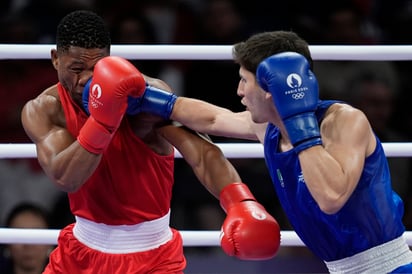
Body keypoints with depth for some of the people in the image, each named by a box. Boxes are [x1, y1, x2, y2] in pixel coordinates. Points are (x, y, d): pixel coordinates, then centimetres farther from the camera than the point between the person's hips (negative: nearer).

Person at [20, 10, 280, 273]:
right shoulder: (43, 110, -9)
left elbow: (202, 153, -30)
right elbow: (65, 179, -24)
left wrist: (242, 204, -47)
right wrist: (102, 120, -38)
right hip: (81, 251, 3)